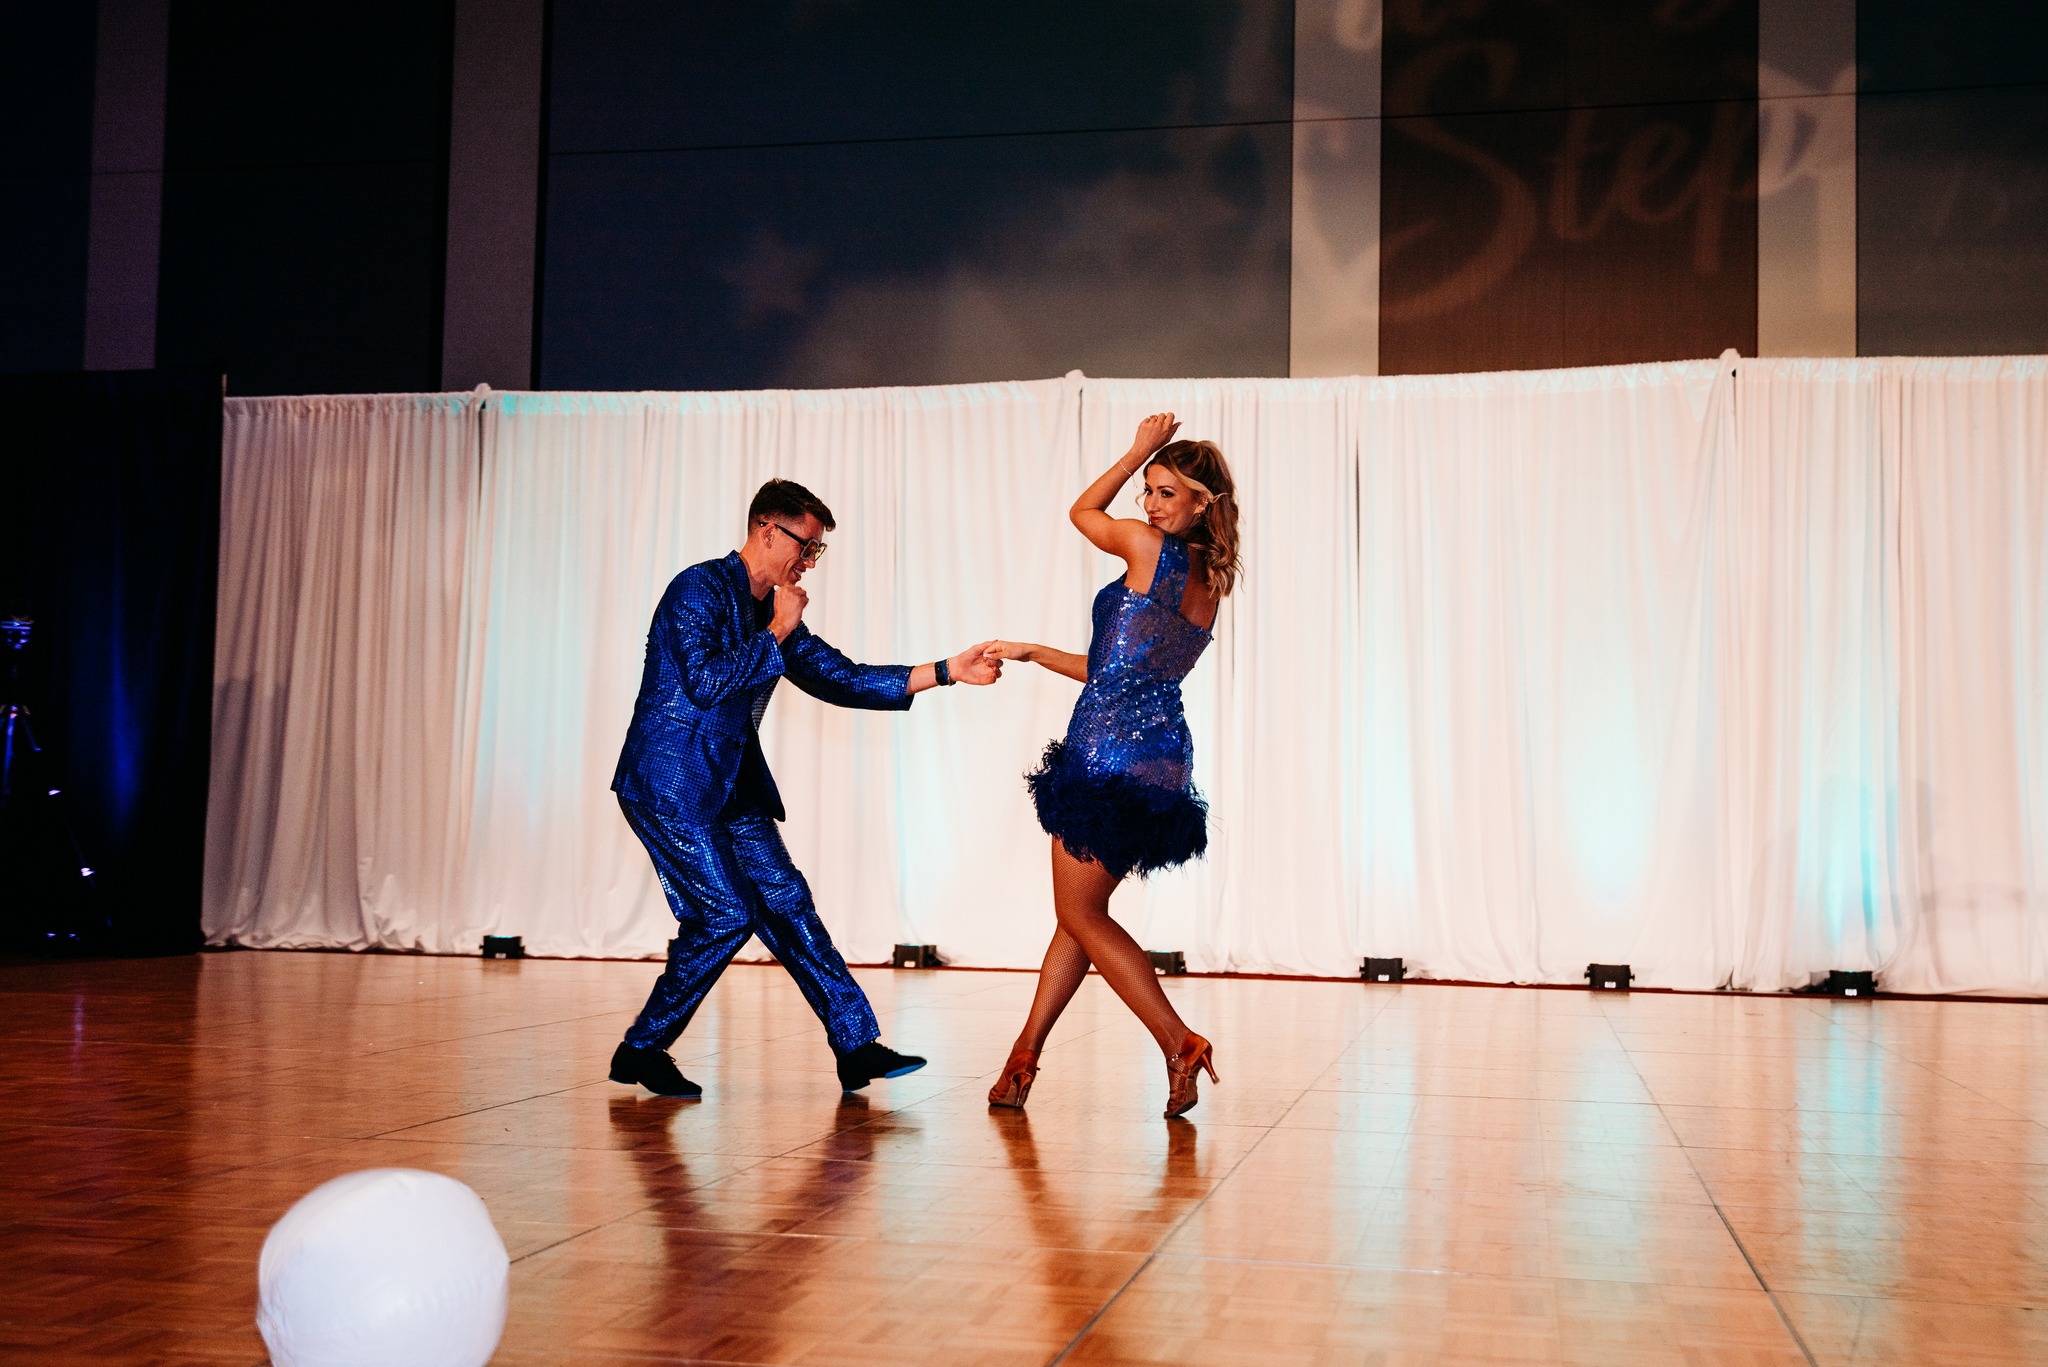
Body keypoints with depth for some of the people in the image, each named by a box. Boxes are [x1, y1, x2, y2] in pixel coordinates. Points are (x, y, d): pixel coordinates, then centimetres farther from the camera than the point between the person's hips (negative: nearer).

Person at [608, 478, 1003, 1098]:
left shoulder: (773, 613, 14)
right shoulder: (698, 589, -11)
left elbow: (841, 678, 12)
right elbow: (704, 682, -23)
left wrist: (948, 671, 6)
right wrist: (778, 632, -14)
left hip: (731, 788, 9)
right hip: (668, 784, -9)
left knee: (785, 902, 3)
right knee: (727, 913, -12)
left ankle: (858, 1047, 4)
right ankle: (641, 1049, 3)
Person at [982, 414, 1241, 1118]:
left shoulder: (1150, 549, -12)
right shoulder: (1208, 583, 13)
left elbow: (1082, 511, 9)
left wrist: (1138, 451, 18)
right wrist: (1032, 654, 21)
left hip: (1110, 756, -9)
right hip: (1162, 756, 9)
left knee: (1080, 913, 3)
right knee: (1081, 909, 15)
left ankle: (1180, 1043, -3)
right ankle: (1024, 1056, 20)